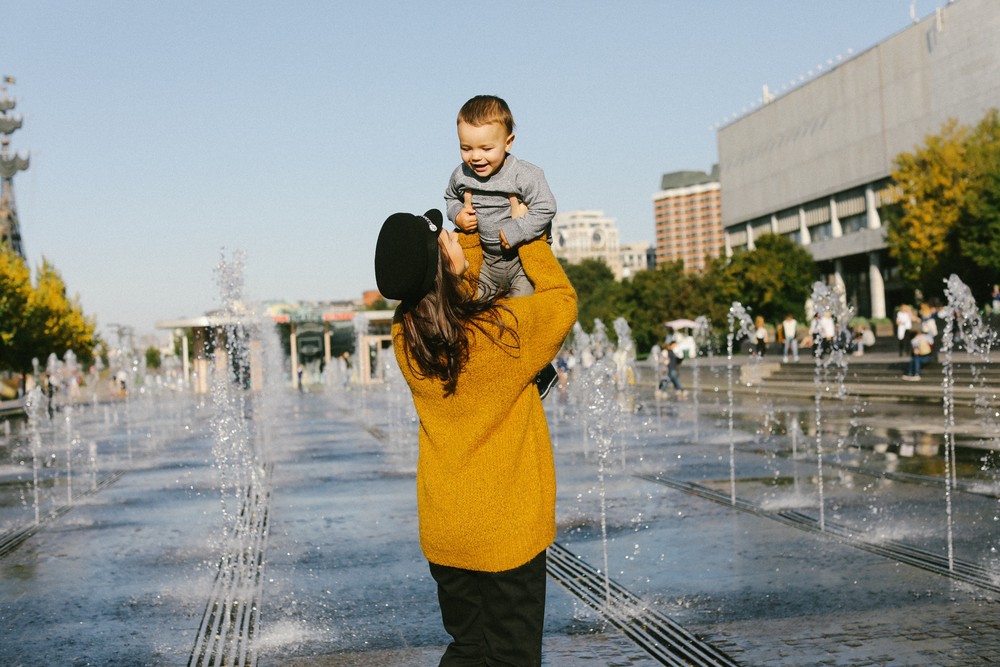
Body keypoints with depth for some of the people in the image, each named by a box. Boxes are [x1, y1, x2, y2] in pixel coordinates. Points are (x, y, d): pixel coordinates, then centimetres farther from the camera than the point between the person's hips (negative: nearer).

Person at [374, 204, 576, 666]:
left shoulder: (405, 338, -6)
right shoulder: (503, 329, -20)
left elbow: (451, 304, 16)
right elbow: (562, 298, 0)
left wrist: (477, 233, 18)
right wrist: (526, 235, 9)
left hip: (442, 532, 5)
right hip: (507, 528, -5)